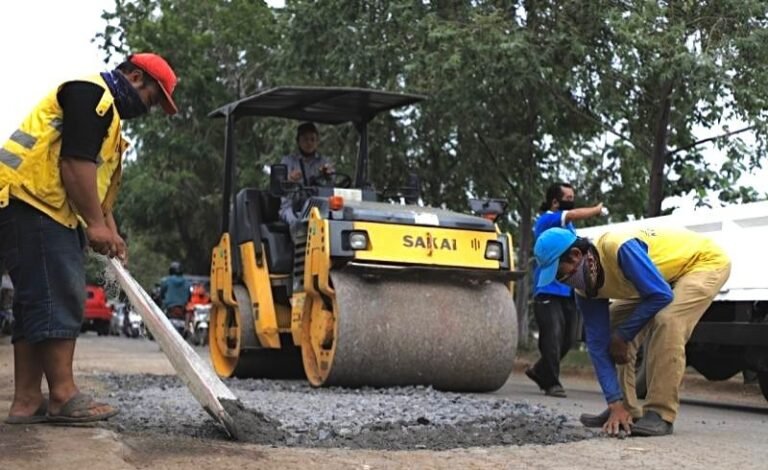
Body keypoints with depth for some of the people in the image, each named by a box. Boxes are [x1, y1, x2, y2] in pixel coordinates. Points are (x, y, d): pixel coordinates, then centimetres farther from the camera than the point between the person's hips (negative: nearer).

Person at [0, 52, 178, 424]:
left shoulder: (106, 111, 27)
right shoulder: (91, 93, -7)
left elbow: (98, 183, 26)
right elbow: (75, 162, -18)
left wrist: (109, 230, 15)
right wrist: (96, 224, -16)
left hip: (48, 213, 11)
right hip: (30, 204, -11)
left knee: (42, 302, 8)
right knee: (56, 299, -11)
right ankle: (63, 396, -9)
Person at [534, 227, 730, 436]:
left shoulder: (619, 248, -38)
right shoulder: (585, 287, -13)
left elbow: (662, 295, -35)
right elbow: (598, 342, -13)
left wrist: (622, 336, -23)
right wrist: (615, 403, -19)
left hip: (706, 261, -8)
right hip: (668, 276, 8)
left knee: (666, 321, -31)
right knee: (609, 326, 2)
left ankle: (661, 414, -23)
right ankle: (626, 409, 8)